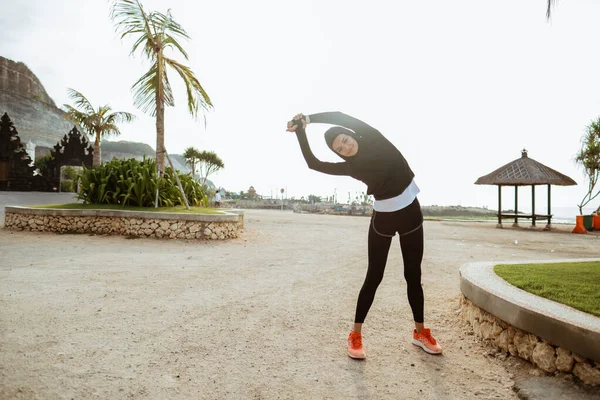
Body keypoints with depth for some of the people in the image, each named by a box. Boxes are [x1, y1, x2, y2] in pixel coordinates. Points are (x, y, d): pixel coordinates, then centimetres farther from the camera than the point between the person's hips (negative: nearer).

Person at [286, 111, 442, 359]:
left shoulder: (374, 139, -5)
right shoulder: (351, 167, -3)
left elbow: (341, 117, -14)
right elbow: (313, 164, -7)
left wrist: (308, 118, -10)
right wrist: (300, 131, -10)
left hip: (411, 213, 1)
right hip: (383, 218, 0)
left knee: (413, 276, 9)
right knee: (374, 276, 1)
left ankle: (420, 332, 24)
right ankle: (356, 335, 11)